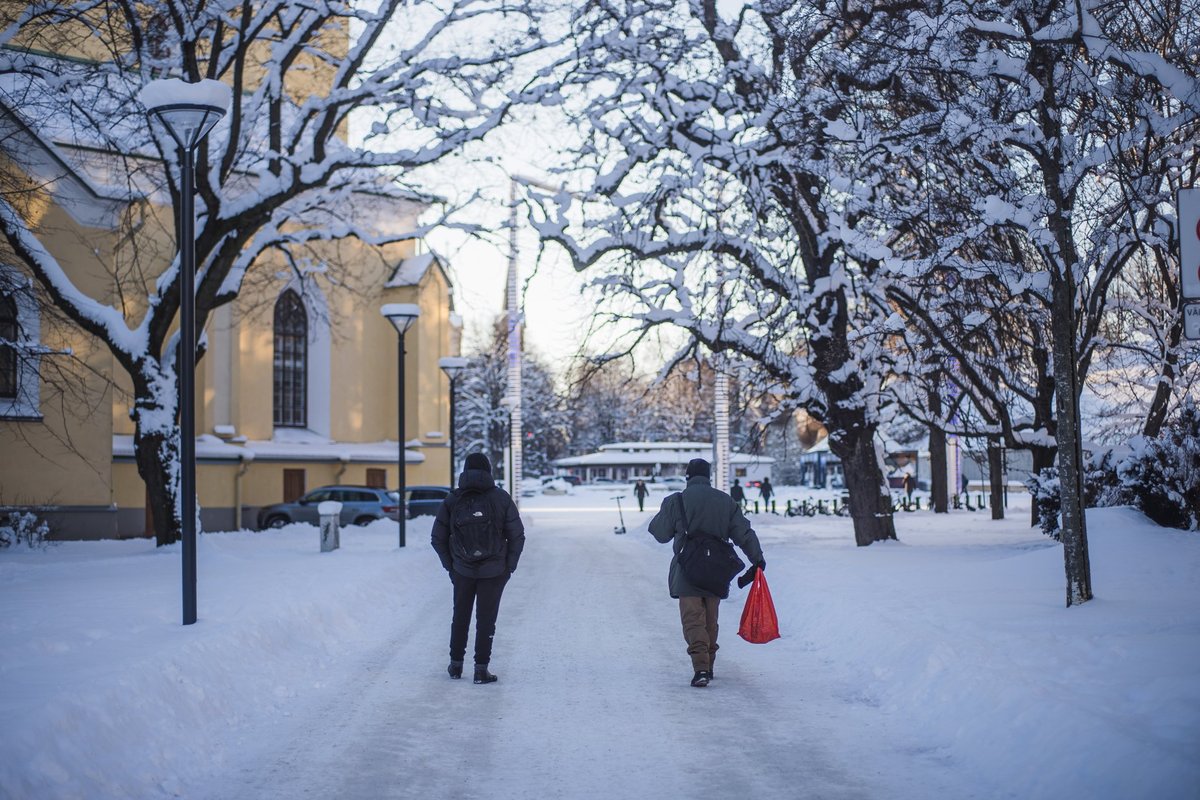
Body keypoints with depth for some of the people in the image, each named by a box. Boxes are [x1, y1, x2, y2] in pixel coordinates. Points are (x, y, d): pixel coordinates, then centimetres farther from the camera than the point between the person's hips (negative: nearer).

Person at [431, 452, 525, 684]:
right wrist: (509, 566, 2)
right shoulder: (501, 498, -6)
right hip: (494, 571, -2)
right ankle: (481, 669, 6)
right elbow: (517, 536, -7)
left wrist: (450, 565, 9)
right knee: (486, 619, 6)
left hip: (462, 570, 2)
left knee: (460, 616, 18)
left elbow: (438, 538, 0)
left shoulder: (452, 500, -1)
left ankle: (456, 664, 24)